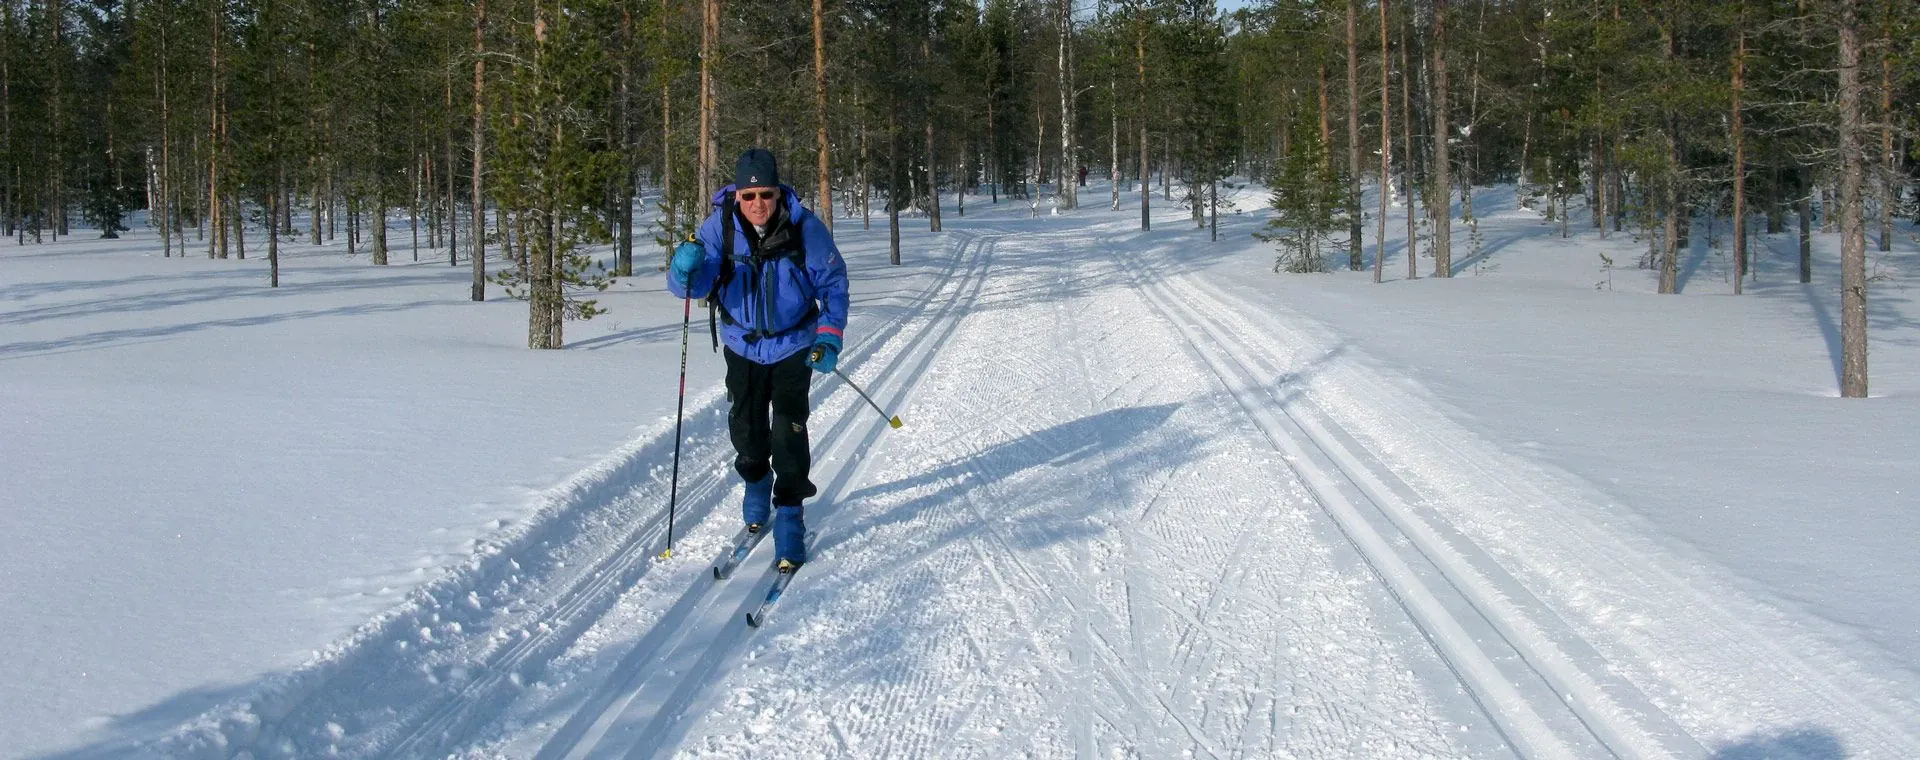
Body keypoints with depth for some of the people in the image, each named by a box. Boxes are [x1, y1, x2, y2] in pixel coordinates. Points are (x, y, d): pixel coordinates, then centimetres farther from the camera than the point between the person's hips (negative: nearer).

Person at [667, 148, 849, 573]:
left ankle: (789, 513, 4)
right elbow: (691, 285, -22)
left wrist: (828, 337, -17)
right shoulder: (720, 227, -17)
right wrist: (687, 270, -46)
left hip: (794, 344, -2)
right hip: (743, 344, 2)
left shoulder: (805, 228, -18)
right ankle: (756, 482, 40)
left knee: (789, 430, -10)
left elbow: (833, 283, -7)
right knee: (746, 427, 9)